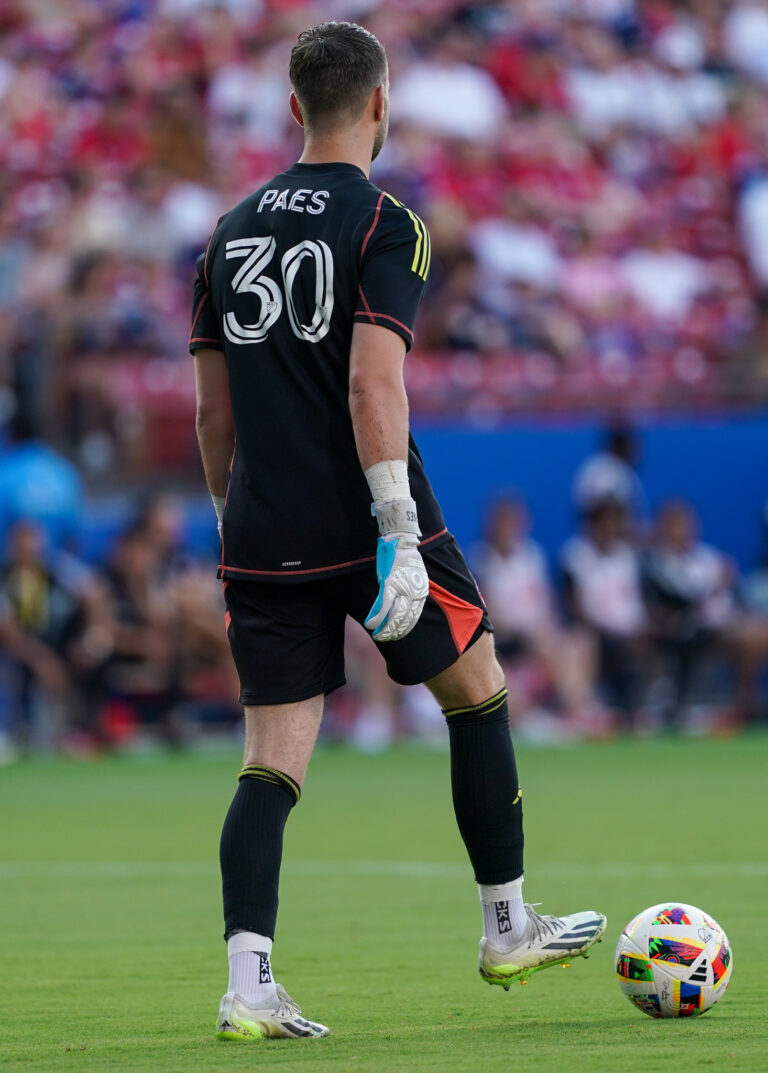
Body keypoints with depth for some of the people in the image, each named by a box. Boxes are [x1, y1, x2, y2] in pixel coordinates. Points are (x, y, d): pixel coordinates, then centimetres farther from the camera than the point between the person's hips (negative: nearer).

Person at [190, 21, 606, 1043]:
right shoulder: (384, 227, -7)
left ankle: (248, 984, -12)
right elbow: (373, 387, -17)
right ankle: (508, 929, 24)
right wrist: (401, 537, -18)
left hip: (263, 537, 5)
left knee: (272, 760, 2)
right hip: (362, 525, -5)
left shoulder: (232, 231, 12)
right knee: (478, 692, 17)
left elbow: (213, 406, 14)